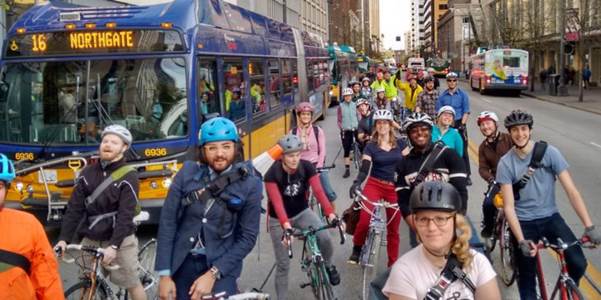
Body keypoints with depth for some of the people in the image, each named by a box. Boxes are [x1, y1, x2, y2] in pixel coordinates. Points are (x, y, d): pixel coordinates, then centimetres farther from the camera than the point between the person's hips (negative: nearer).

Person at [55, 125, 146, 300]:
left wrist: (114, 245, -28)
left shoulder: (128, 176, -10)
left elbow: (126, 215, -18)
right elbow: (74, 208, 0)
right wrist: (63, 238, -11)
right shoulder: (87, 173, 4)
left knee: (133, 285, 4)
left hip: (120, 240, -4)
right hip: (91, 240, 4)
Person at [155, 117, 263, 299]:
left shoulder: (250, 184, -9)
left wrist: (213, 274, -15)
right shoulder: (187, 173, -6)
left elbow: (248, 237, -8)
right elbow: (167, 221, -4)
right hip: (182, 263, 2)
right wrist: (164, 275, -7)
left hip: (221, 265, -2)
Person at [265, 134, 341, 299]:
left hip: (302, 212, 2)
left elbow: (319, 191, -26)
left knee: (325, 238, -23)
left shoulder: (307, 167, -16)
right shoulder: (272, 174, -25)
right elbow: (277, 202, -34)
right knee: (283, 264, 0)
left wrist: (330, 213, -41)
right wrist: (286, 225, -49)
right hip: (279, 220, -2)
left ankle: (328, 266, 9)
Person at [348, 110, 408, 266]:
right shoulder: (371, 146, 0)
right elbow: (364, 168, -9)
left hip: (395, 188, 2)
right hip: (374, 185, -2)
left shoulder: (400, 144, 5)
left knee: (393, 227, 7)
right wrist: (356, 183, -25)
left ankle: (393, 263, 21)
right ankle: (357, 249, 1)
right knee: (364, 219, -24)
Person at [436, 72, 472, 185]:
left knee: (463, 150, -2)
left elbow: (466, 111, -3)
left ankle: (467, 175, 2)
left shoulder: (463, 95, 2)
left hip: (459, 124, -2)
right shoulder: (442, 96, 6)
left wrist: (462, 125, -14)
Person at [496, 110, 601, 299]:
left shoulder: (549, 152, -9)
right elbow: (508, 207, -14)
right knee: (527, 279, 2)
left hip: (550, 217, 1)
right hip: (523, 222, -1)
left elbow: (571, 190, -11)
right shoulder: (505, 163, -11)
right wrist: (521, 241, -25)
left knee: (578, 263, -15)